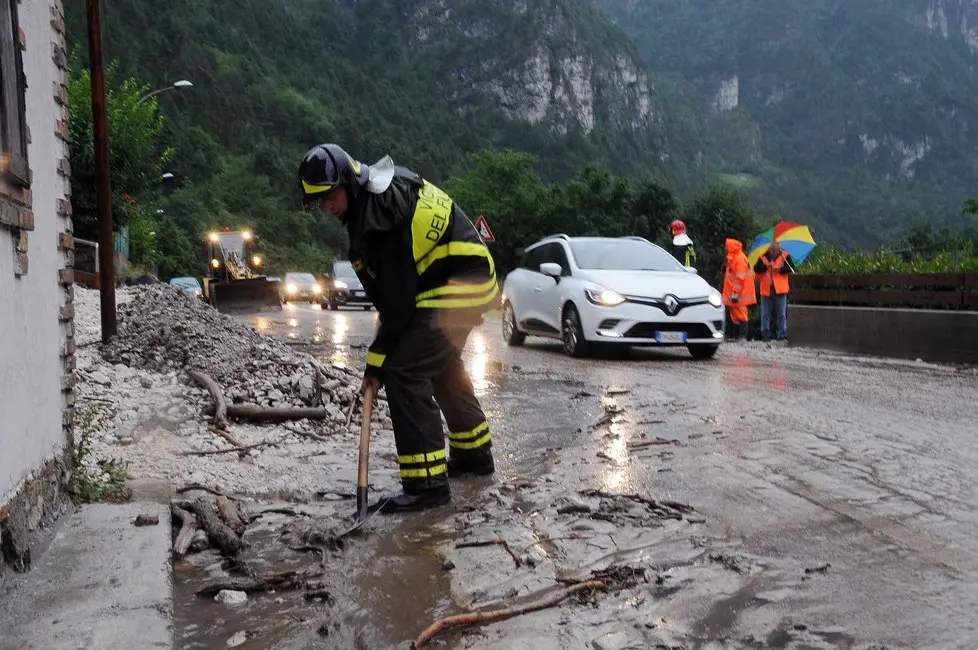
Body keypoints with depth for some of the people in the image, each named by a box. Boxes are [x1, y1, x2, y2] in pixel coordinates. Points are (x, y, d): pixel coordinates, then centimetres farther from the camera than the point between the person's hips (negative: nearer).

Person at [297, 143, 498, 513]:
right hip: (468, 279, 11)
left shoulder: (382, 217, -25)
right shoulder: (377, 188, 6)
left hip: (458, 286, -11)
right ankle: (474, 454, 41)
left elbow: (398, 296, -23)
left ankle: (427, 483, -11)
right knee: (441, 366, 25)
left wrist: (377, 358, -15)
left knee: (402, 371, -15)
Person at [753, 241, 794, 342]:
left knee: (782, 314, 4)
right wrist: (766, 266, -19)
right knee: (765, 314, 6)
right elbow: (756, 269, -4)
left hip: (780, 289, -1)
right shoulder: (763, 257, 3)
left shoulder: (784, 256, 0)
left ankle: (782, 335, 10)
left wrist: (780, 269, -17)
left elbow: (792, 268, -4)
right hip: (766, 289, 2)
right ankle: (765, 334, 14)